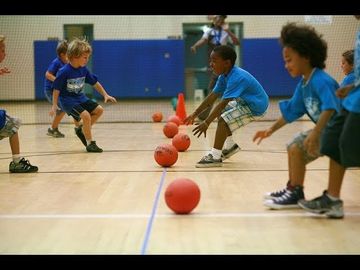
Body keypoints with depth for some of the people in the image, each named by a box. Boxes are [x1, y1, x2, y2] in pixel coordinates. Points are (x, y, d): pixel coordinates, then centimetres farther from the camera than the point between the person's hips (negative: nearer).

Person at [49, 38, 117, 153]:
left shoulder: (84, 70, -1)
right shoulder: (64, 72, -20)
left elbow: (95, 82, 10)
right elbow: (56, 89, -14)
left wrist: (105, 95, 7)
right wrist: (54, 106, -14)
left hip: (80, 98, 8)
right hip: (67, 100, -8)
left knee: (99, 110, 1)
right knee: (86, 115, -23)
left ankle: (82, 130, 17)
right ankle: (90, 143, -9)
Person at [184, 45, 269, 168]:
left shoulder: (236, 78, -30)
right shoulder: (224, 76, -1)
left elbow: (223, 103, -36)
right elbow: (212, 96, 4)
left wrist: (206, 123, -36)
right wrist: (195, 114, 3)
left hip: (256, 107, -10)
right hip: (245, 102, 10)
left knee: (223, 120, -21)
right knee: (220, 113, 20)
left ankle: (215, 157, -17)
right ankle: (230, 146, 31)